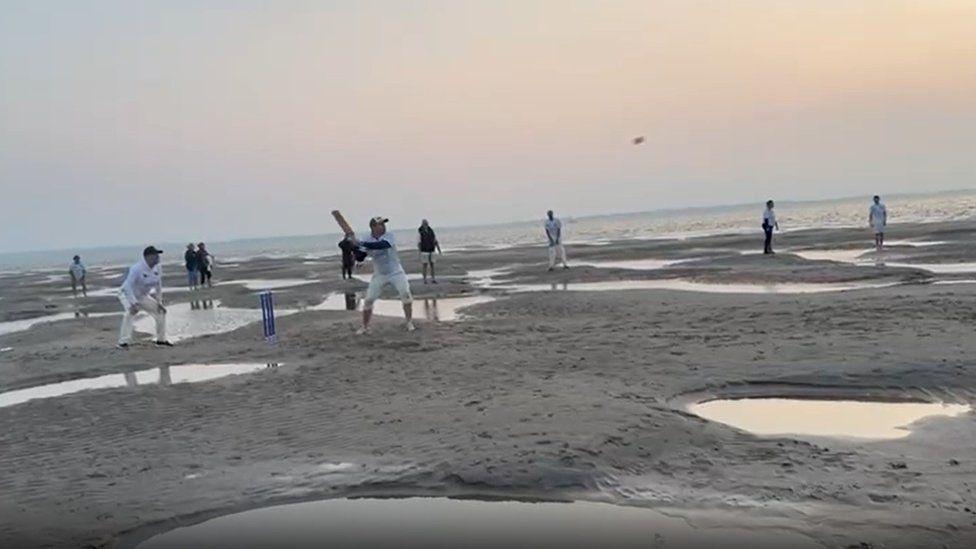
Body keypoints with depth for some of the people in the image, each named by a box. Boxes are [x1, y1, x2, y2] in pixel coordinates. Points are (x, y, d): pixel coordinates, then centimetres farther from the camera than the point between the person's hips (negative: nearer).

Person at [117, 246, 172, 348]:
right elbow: (128, 286, -36)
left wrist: (159, 302, 3)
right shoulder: (137, 269, -31)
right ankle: (123, 342, -31)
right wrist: (134, 303, -44)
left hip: (142, 296, 8)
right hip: (127, 294, -7)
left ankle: (161, 340, 22)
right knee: (130, 312, -34)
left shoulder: (157, 268, -9)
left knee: (160, 311, 7)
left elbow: (158, 285, 4)